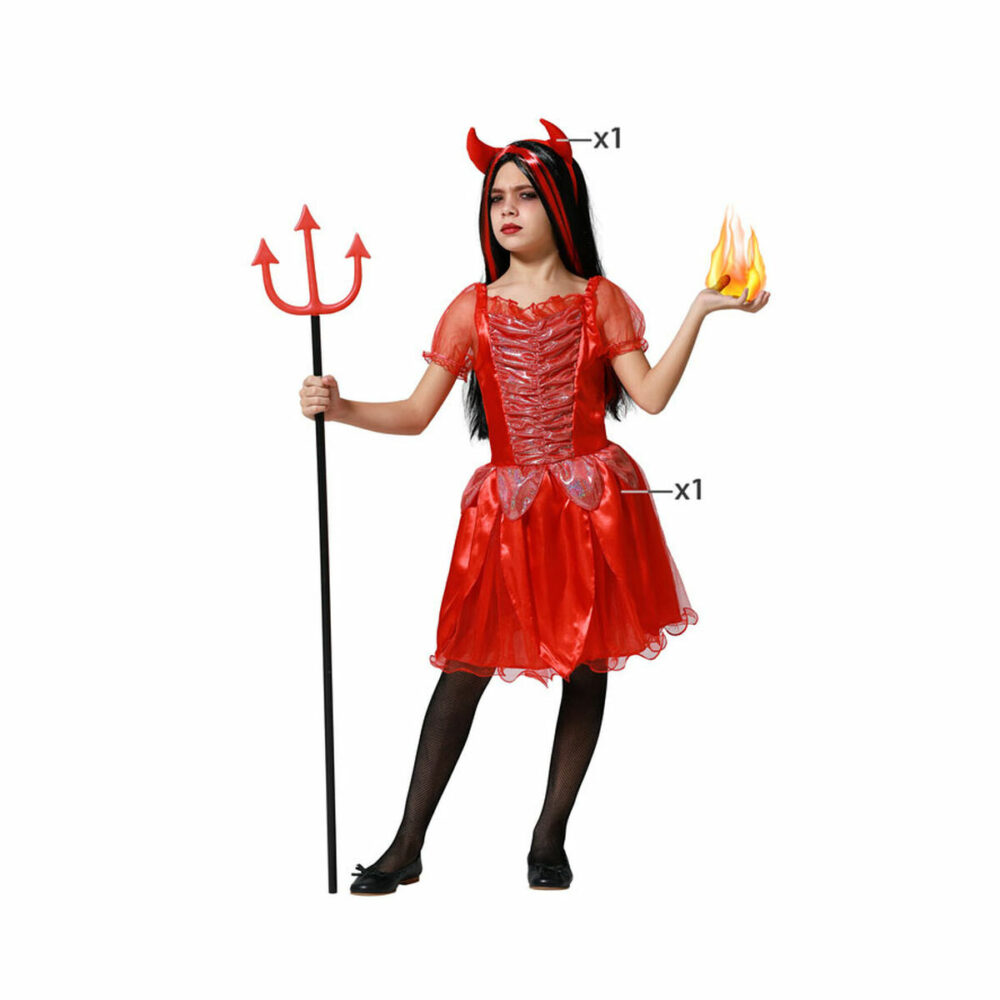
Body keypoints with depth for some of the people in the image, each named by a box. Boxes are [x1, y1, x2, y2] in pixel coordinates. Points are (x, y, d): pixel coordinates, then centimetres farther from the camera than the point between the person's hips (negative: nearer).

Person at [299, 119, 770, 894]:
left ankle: (550, 839, 18)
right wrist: (340, 409, -13)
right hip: (505, 510, 0)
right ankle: (407, 847, 6)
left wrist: (699, 312, -13)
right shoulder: (473, 309, 5)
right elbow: (416, 413, 2)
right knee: (465, 668, -2)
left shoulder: (599, 301, 3)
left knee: (586, 667, 4)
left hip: (590, 505, 0)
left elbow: (651, 396, -7)